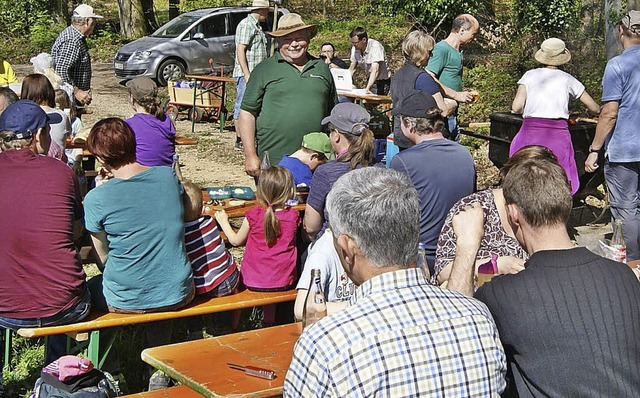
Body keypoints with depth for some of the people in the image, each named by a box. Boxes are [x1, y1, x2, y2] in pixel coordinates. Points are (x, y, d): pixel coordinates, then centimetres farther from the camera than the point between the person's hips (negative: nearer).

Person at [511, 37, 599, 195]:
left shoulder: (530, 75, 10)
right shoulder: (567, 79, 11)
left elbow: (516, 107, -1)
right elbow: (595, 109, 15)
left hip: (531, 131, 0)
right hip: (558, 133, 0)